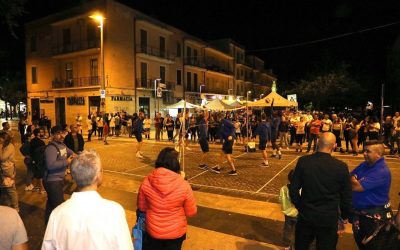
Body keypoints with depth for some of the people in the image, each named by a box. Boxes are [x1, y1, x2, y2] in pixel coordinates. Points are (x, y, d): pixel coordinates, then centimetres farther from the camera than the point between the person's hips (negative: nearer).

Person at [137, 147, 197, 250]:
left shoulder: (146, 182, -19)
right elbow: (191, 212, -11)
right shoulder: (183, 185, -25)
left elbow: (141, 207, -3)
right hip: (176, 232, -1)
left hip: (153, 231, 1)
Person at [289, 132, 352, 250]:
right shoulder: (341, 167, -16)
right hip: (329, 218, 0)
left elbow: (293, 189, -7)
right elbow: (346, 196, -5)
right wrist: (345, 216, 13)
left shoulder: (303, 161, -14)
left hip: (306, 215, 1)